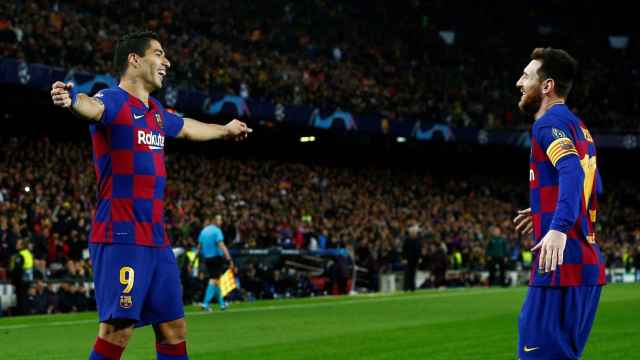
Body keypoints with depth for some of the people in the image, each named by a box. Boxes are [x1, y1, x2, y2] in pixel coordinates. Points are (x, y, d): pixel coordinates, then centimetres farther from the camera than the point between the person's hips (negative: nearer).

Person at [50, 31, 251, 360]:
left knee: (174, 327, 11)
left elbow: (185, 127, 40)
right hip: (121, 237, -9)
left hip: (156, 239, 9)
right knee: (118, 327, -15)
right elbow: (93, 107, -33)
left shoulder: (155, 111, 18)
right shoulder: (114, 101, -8)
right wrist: (72, 100, -57)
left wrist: (224, 130, 58)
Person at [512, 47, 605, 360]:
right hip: (588, 263, 10)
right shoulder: (577, 125, 20)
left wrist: (559, 227, -37)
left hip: (561, 265, -10)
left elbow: (572, 172, -26)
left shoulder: (549, 123, -9)